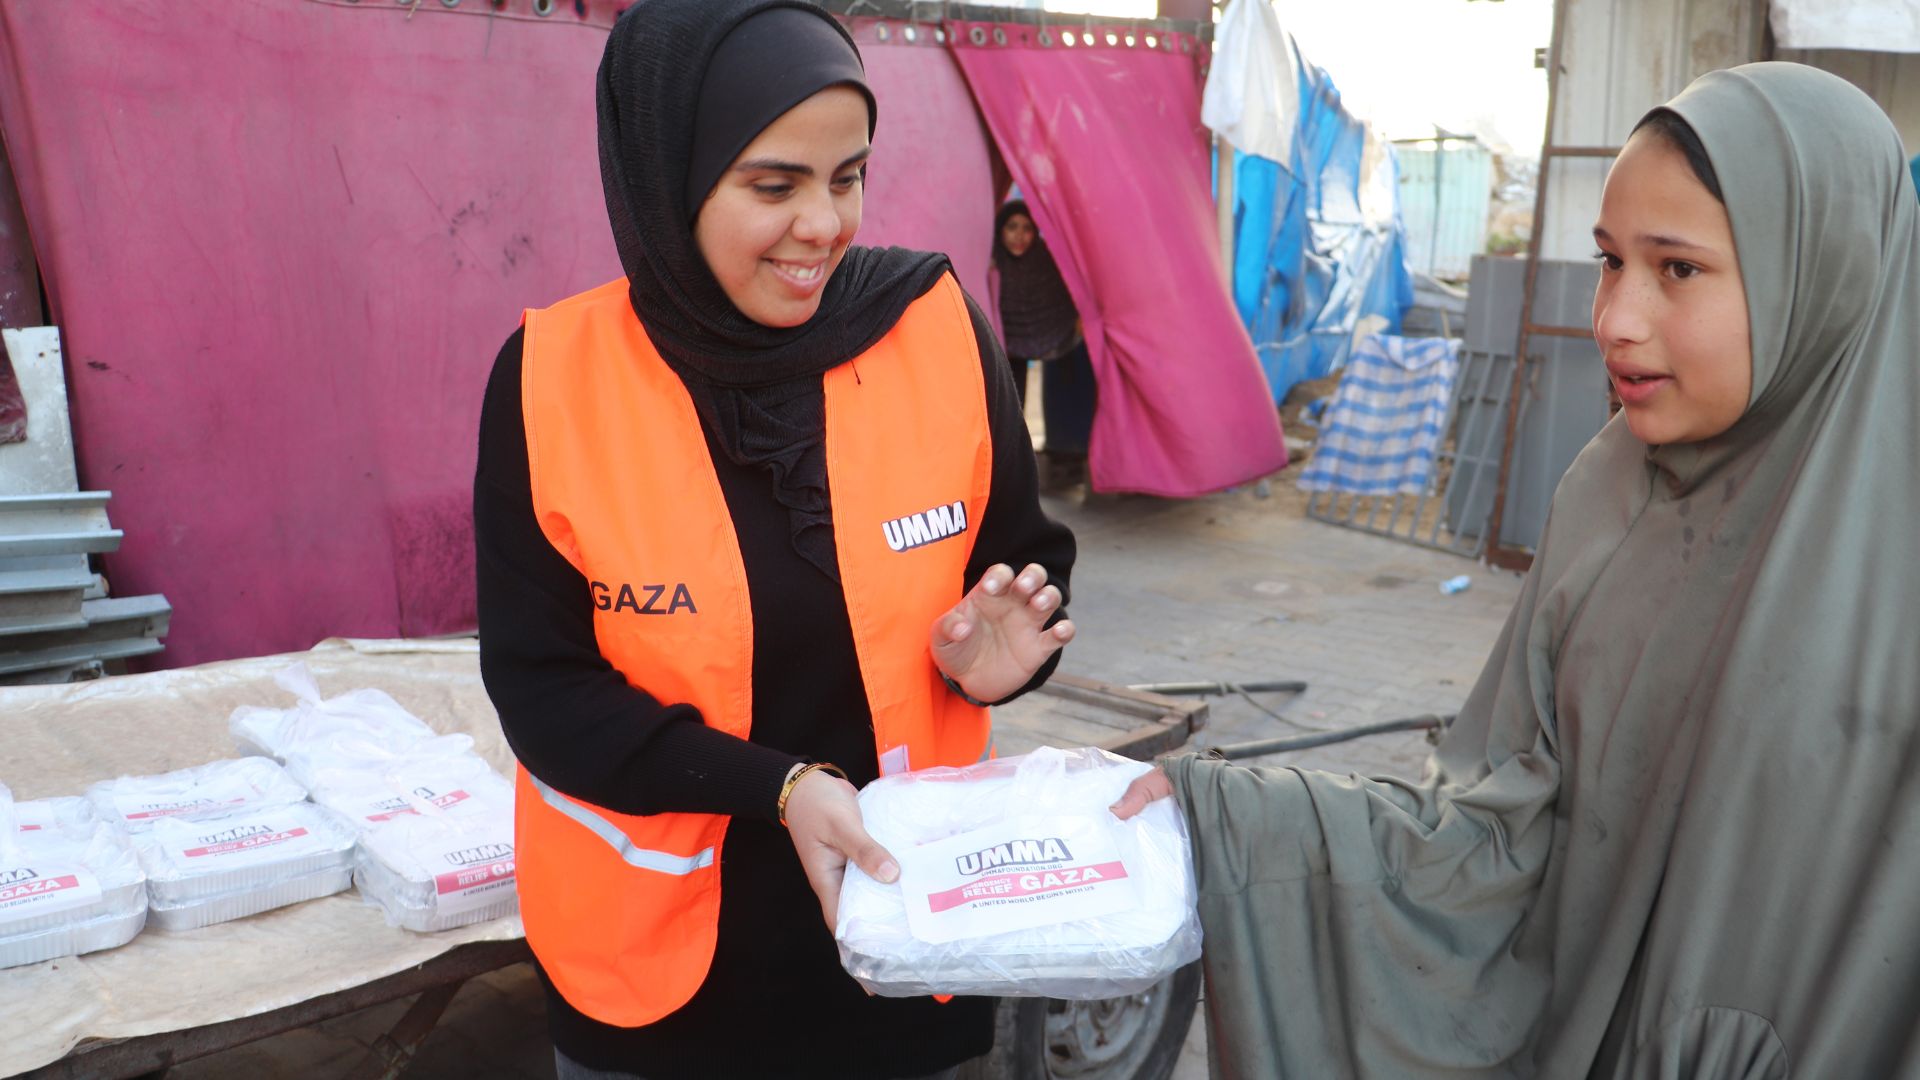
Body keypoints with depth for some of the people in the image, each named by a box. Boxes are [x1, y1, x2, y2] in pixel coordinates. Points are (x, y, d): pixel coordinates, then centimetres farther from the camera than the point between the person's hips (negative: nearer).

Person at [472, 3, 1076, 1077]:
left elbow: (1024, 563, 1)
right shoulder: (555, 377, -14)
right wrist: (779, 787, -23)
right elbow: (541, 685, -11)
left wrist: (991, 661, -20)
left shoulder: (937, 330, -11)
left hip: (906, 912, 1)